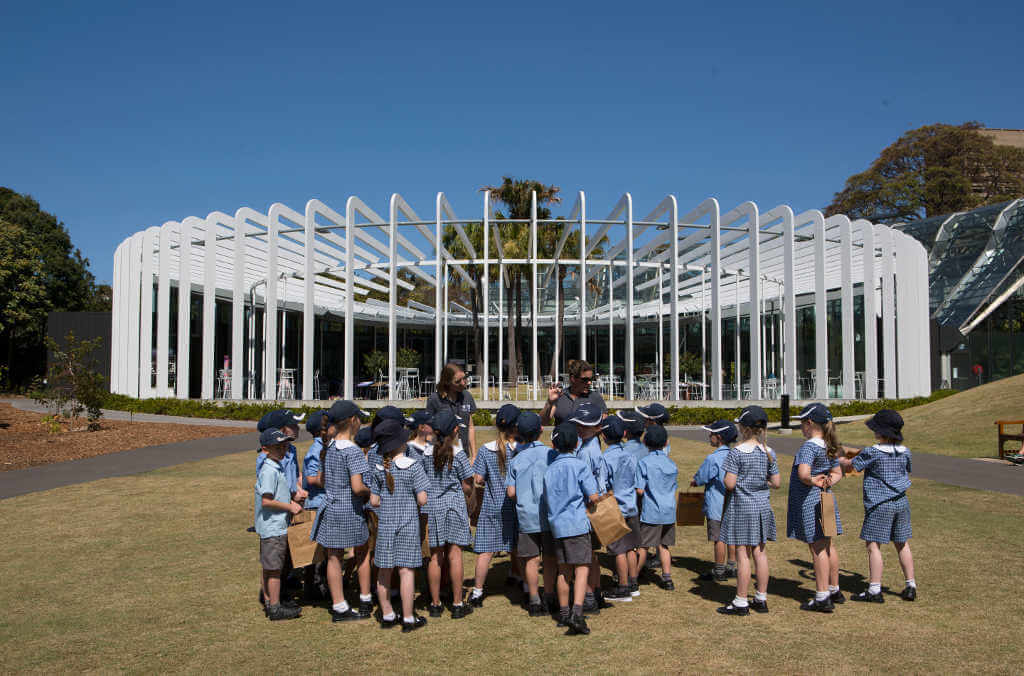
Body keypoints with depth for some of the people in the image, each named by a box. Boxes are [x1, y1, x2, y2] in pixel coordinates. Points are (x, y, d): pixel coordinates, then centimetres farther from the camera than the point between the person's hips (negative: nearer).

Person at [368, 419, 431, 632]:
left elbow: (374, 501, 3)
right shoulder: (413, 466, -11)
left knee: (384, 570, 12)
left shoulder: (379, 469, 0)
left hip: (385, 525, 4)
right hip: (408, 524, -4)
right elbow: (422, 499, -13)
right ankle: (408, 618, 6)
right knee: (406, 570, 1)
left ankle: (387, 615, 22)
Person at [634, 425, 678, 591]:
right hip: (669, 511, 5)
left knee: (643, 546, 3)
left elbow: (640, 491, -13)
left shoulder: (644, 462, -11)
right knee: (663, 545, 14)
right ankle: (667, 578, 14)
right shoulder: (671, 463, 6)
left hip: (651, 512, -5)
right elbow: (675, 488, 14)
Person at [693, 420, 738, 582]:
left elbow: (700, 478, -10)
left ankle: (719, 572, 10)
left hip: (717, 506, -7)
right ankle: (732, 566, 26)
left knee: (719, 538, 1)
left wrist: (694, 482, 13)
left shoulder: (713, 459, -20)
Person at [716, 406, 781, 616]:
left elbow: (730, 484, -17)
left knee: (742, 553, 0)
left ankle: (741, 602, 6)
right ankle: (761, 599, 20)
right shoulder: (769, 452, 2)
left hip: (741, 507, -6)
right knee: (759, 552, 12)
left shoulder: (737, 451, -15)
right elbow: (776, 482, 5)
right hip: (762, 506, 6)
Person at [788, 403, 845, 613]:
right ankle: (834, 590, 30)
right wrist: (828, 481, 0)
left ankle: (822, 598, 3)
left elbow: (803, 474, -35)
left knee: (818, 548, -3)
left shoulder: (809, 446, -20)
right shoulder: (829, 446, 8)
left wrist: (814, 482, -16)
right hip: (825, 499, 9)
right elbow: (837, 473, 18)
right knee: (828, 546, 18)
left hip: (809, 500, -9)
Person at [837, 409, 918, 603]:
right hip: (901, 502, 7)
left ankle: (874, 590, -3)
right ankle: (911, 586, 20)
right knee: (902, 545, 16)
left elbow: (849, 466, -5)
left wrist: (839, 459, 16)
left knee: (873, 545, -2)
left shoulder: (873, 452, -16)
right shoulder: (904, 452, 3)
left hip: (880, 505, -7)